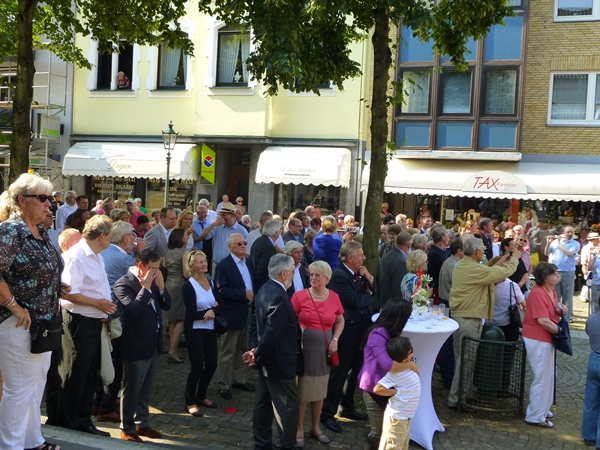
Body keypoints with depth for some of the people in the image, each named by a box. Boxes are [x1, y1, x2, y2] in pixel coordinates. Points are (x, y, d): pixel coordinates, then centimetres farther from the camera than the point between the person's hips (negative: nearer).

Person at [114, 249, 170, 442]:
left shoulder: (152, 282, 9)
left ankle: (142, 423, 31)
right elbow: (133, 310, -27)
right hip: (136, 346, -8)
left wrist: (160, 286, -6)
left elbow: (166, 305, 8)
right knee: (131, 390, 4)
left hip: (153, 344, 8)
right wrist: (145, 287, -24)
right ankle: (127, 429, 16)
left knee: (146, 390, 18)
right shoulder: (124, 284, -16)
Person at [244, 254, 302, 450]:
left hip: (267, 360, 10)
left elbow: (255, 321, 9)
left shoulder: (265, 289, 5)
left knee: (263, 403, 18)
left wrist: (254, 348, 3)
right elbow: (271, 333, -28)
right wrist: (257, 355, -14)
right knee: (288, 406, 3)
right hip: (279, 362, -10)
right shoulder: (279, 297, -27)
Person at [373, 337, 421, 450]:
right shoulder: (396, 372, -26)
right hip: (397, 416, -9)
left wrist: (413, 366, 5)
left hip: (405, 416, 9)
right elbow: (377, 389, -29)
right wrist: (396, 391, -22)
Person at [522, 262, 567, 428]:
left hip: (547, 338, 10)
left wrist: (561, 310, 0)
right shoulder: (538, 293, -22)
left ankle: (543, 409, 33)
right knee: (542, 377, -3)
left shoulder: (552, 291, 7)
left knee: (548, 376, 19)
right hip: (537, 339, -10)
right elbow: (543, 321, -26)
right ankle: (535, 417, 6)